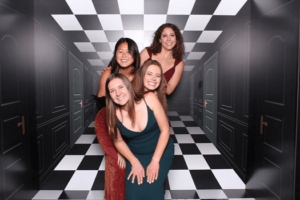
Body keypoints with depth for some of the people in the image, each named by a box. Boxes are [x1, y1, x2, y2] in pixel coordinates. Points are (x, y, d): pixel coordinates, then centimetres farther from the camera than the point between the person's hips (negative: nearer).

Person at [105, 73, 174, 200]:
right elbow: (118, 141, -2)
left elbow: (165, 130, -16)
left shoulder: (149, 99, -24)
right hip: (135, 154, 2)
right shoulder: (113, 114, -19)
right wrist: (134, 162, -9)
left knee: (151, 189, -18)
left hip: (161, 150, -1)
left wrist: (155, 160, -15)